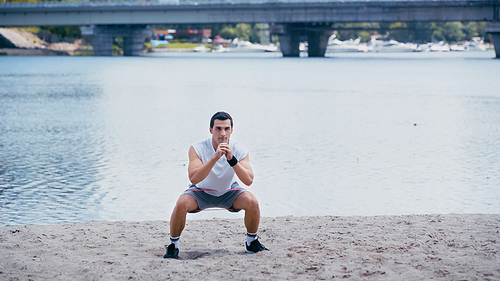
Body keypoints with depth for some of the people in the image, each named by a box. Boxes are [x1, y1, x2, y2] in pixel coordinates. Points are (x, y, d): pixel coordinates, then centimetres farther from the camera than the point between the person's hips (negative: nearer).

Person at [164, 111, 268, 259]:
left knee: (252, 201, -24)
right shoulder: (197, 149, -24)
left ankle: (252, 242, 2)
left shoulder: (239, 149, -18)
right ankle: (173, 245, -7)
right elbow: (193, 179, -37)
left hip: (228, 192, 2)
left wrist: (231, 159, -40)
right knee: (181, 203, -31)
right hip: (202, 192, -2)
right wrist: (215, 158, -45)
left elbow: (248, 180, -28)